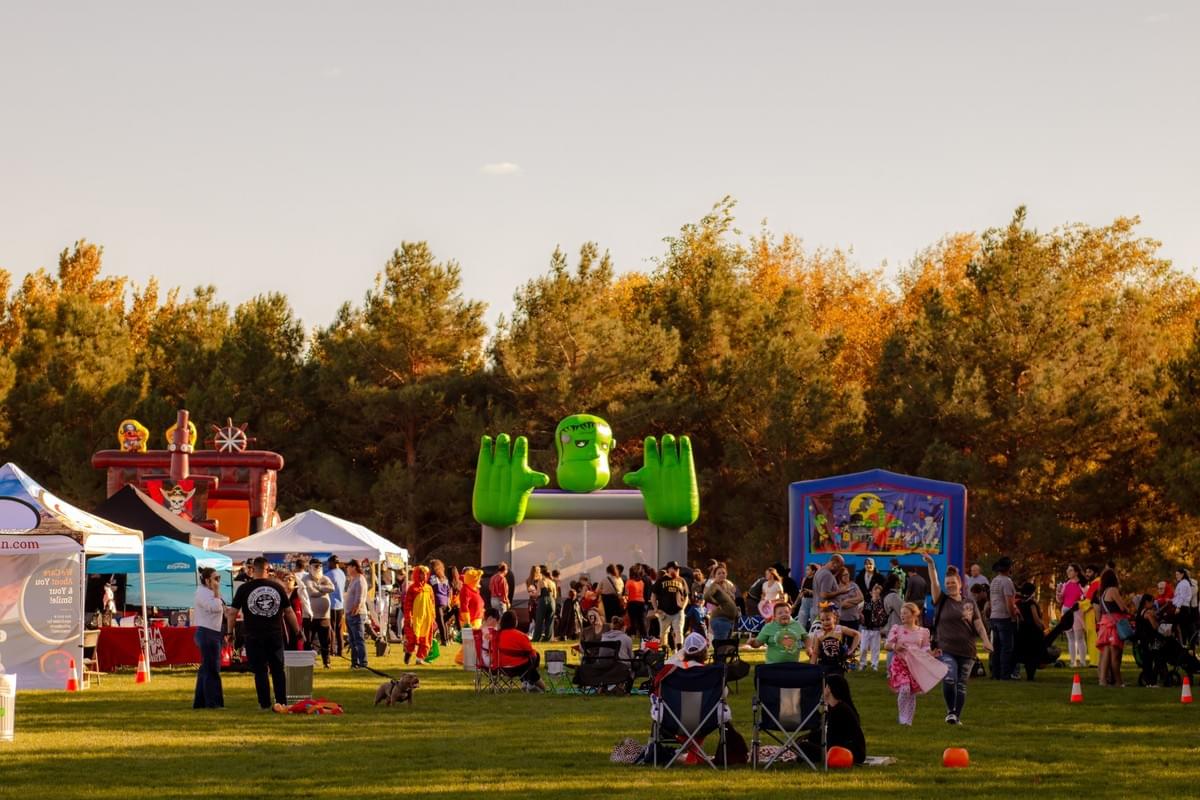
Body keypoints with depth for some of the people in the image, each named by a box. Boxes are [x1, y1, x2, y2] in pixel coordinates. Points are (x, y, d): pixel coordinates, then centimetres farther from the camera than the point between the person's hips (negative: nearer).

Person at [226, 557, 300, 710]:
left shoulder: (244, 589, -4)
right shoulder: (277, 587, 0)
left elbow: (232, 612, -2)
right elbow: (289, 612, 6)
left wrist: (230, 631, 12)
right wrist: (297, 631, 17)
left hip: (254, 637, -1)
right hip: (275, 636, 2)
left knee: (260, 671, 4)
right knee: (278, 670, 10)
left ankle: (265, 704, 3)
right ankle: (282, 702, 11)